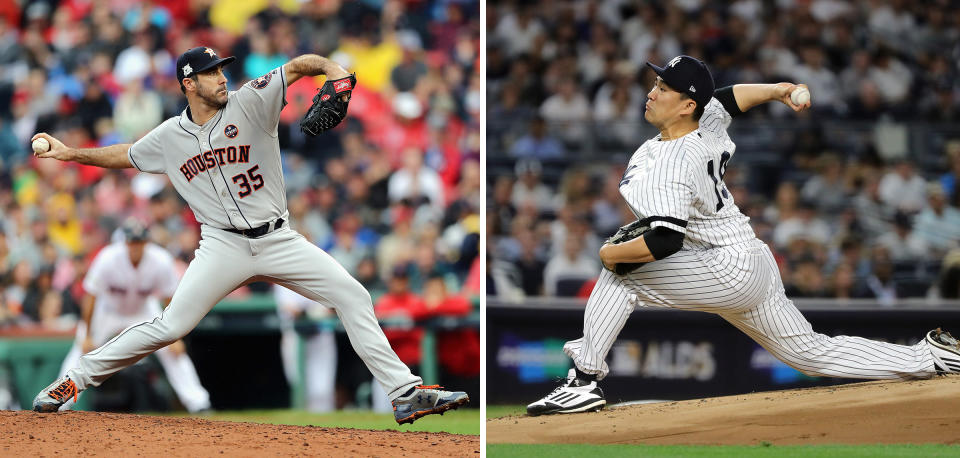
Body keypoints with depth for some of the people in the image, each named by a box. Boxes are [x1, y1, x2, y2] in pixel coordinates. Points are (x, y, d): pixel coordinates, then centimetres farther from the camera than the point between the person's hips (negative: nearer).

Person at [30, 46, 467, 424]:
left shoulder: (249, 102, -4)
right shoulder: (170, 136, 3)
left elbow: (296, 66, -9)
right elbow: (124, 155, 21)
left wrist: (331, 67, -29)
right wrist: (70, 153, 15)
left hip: (279, 241, 1)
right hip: (223, 247, -1)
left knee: (353, 295, -10)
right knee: (170, 326, -11)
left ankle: (405, 392, -8)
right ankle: (77, 376, 2)